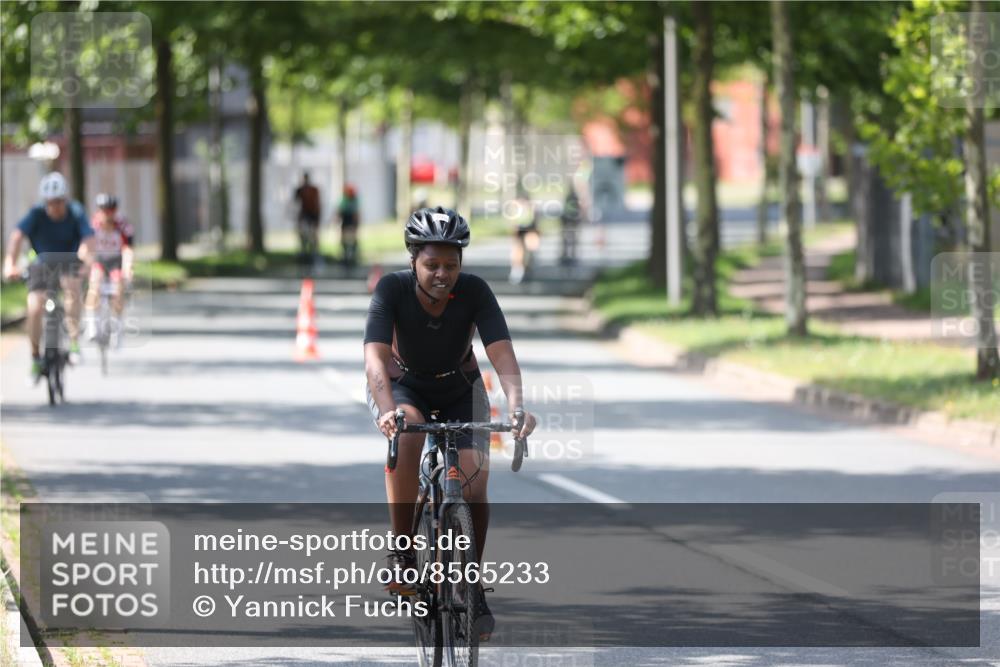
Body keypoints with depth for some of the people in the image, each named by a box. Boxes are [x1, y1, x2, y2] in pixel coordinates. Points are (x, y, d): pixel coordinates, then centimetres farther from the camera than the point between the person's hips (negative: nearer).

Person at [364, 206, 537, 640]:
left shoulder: (474, 292, -24)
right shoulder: (392, 290, -27)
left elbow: (501, 352, -32)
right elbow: (375, 358, -38)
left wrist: (517, 405, -50)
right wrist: (386, 410, -56)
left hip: (459, 391, 2)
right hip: (402, 387, -2)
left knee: (474, 480, -17)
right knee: (406, 433, -35)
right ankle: (402, 551, -24)